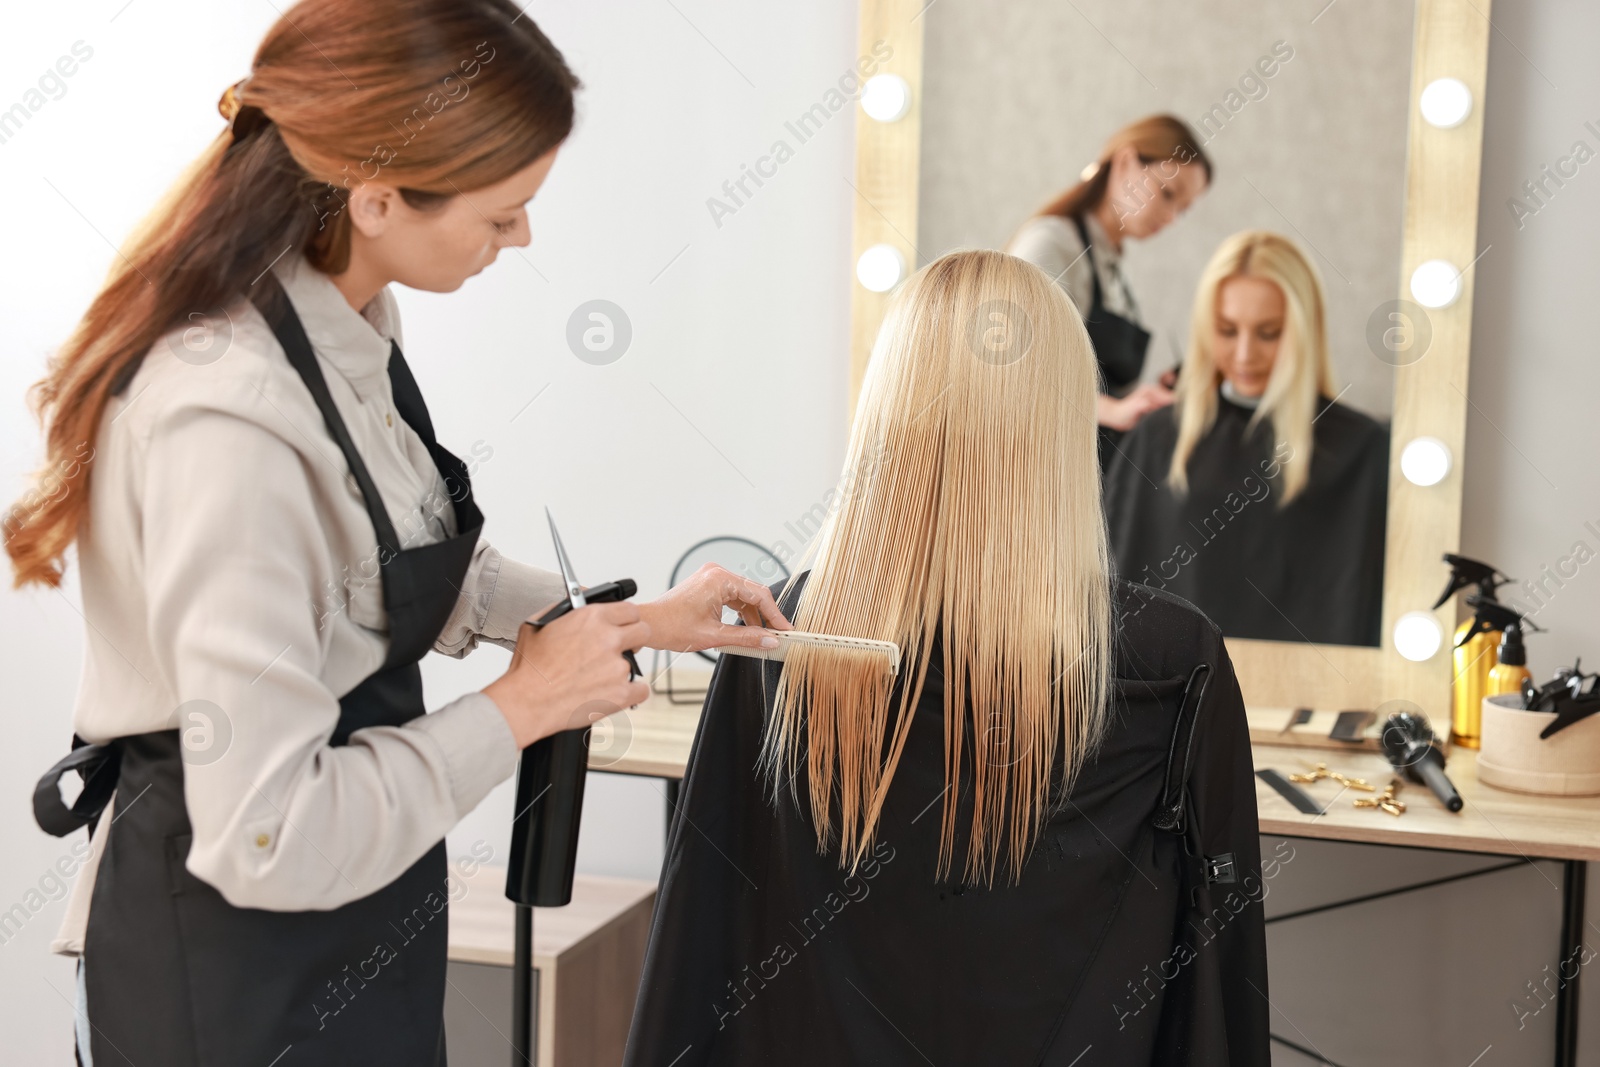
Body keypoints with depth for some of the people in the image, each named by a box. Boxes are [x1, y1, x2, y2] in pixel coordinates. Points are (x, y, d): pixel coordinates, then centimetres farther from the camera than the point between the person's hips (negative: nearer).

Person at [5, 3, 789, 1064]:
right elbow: (265, 835, -29)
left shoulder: (352, 320, -2)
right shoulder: (234, 420, -30)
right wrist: (522, 707, -19)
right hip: (232, 966, -9)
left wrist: (630, 620, 8)